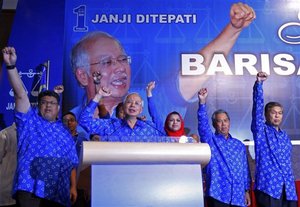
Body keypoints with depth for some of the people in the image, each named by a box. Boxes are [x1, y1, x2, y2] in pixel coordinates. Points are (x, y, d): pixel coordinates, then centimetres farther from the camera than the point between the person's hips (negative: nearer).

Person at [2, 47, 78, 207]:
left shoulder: (65, 133, 19)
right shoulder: (29, 121, 12)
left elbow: (71, 164, 16)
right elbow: (20, 94, -2)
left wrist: (73, 186, 6)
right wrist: (11, 66, -13)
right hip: (29, 187, -3)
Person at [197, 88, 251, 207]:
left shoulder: (239, 145, 15)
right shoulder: (210, 140, 4)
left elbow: (245, 169, 15)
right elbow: (203, 124, -15)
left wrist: (247, 191, 10)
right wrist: (202, 102, -27)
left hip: (238, 195, 4)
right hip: (218, 194, -4)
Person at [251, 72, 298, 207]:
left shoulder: (285, 136, 19)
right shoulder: (261, 130, 3)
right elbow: (258, 106, -11)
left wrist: (292, 186, 16)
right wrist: (259, 84, -22)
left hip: (287, 189, 6)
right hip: (268, 186, -6)